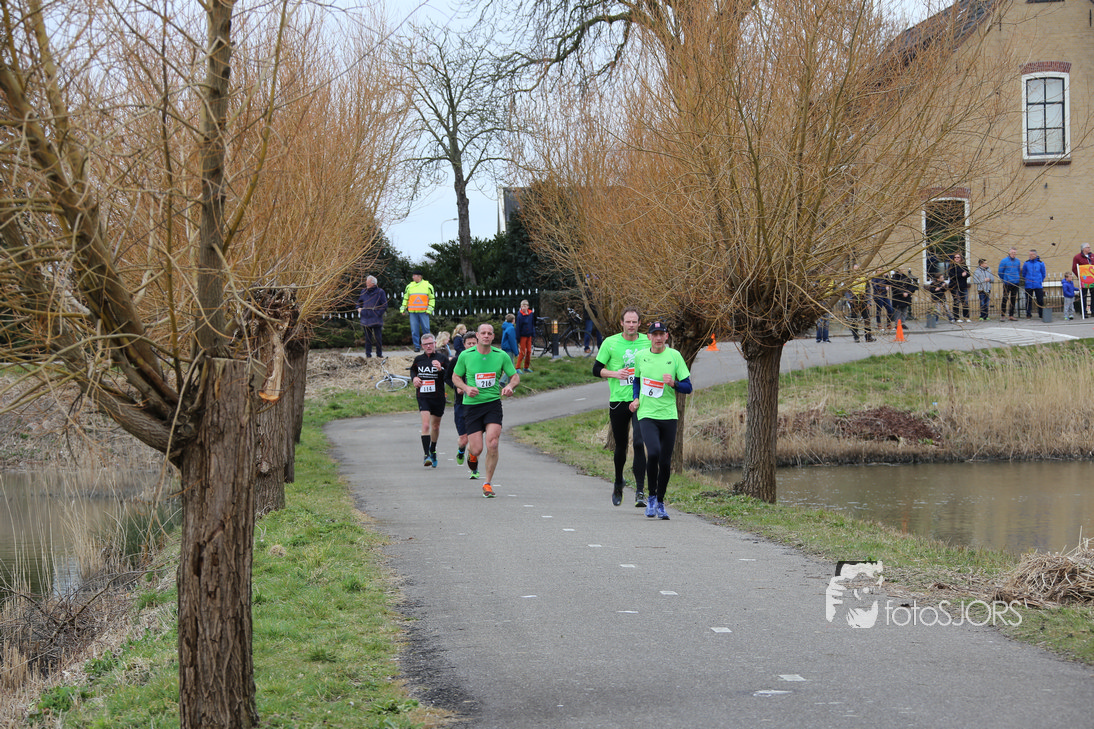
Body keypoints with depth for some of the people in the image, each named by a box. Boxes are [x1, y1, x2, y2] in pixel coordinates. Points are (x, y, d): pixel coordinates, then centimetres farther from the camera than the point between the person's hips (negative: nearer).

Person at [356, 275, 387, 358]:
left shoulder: (380, 292, -1)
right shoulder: (364, 291, 11)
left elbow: (384, 305, 0)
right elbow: (359, 301, 26)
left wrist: (378, 313, -8)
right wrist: (359, 308, 7)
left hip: (376, 319, -3)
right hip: (366, 319, 3)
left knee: (378, 338, 0)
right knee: (367, 338, 6)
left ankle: (379, 354, 10)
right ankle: (368, 354, 11)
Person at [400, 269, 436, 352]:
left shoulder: (427, 285, 6)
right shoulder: (409, 286, 14)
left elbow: (432, 298, 8)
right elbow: (405, 298, 21)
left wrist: (430, 309, -2)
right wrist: (403, 308, 13)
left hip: (423, 311, -2)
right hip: (412, 312, 2)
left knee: (426, 328, -1)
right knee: (414, 330, -1)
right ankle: (417, 346, 4)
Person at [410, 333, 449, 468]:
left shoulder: (442, 359, -2)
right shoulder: (418, 359, 6)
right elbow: (413, 370, 27)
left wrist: (440, 369, -26)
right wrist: (414, 378, 5)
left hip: (438, 397, 0)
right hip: (423, 397, 0)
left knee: (435, 426, 15)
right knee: (425, 425, -17)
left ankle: (433, 450, 40)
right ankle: (427, 455, -19)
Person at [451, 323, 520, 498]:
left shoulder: (501, 356, -1)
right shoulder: (465, 355, -3)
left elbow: (515, 376, 8)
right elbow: (455, 377, 9)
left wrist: (510, 386, -14)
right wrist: (466, 388, -11)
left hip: (493, 403, 0)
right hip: (472, 404, 0)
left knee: (492, 444, -16)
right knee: (477, 449, -5)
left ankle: (488, 483, 0)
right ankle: (471, 453, 36)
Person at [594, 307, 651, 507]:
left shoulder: (648, 342, 4)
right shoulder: (610, 343, 0)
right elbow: (596, 369, 3)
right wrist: (615, 374, -13)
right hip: (618, 401, 1)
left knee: (639, 444, -15)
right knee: (621, 446, 12)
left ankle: (640, 491, -15)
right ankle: (618, 484, 38)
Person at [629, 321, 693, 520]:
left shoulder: (674, 356, 0)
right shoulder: (640, 356, 6)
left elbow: (688, 387, 2)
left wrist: (674, 384, -18)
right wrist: (635, 398, 9)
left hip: (668, 415, 0)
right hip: (647, 414, 0)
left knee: (665, 462, 3)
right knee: (653, 452, -23)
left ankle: (660, 502, 22)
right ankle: (651, 496, -5)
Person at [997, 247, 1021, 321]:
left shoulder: (1018, 261, 8)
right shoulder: (1004, 261, -6)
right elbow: (1000, 272, 1)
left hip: (1015, 283, 5)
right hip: (1007, 283, -5)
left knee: (1013, 299, 8)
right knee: (1005, 299, -8)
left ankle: (1011, 315, 14)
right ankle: (1002, 315, -6)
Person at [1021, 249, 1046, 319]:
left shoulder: (1040, 263, 1)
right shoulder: (1026, 263, 3)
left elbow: (1043, 274, 11)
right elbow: (1023, 274, 14)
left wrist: (1040, 281, 10)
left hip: (1038, 285, -1)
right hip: (1028, 285, 1)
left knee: (1040, 300, 2)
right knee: (1028, 300, 3)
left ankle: (1041, 314, 13)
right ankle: (1028, 314, 10)